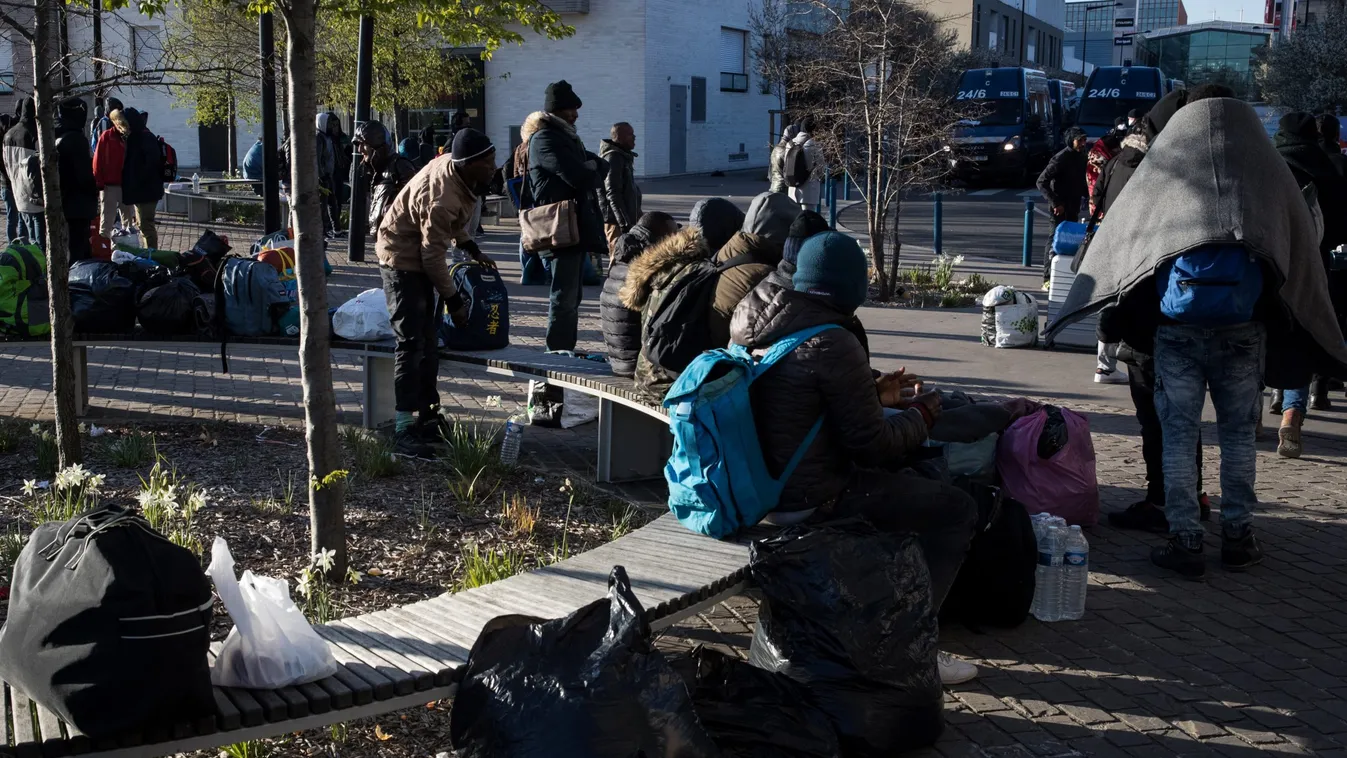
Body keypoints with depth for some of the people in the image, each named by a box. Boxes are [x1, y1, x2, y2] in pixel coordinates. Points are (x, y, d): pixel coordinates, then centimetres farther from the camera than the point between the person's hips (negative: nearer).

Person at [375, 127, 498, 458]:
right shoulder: (441, 198, -34)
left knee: (427, 341, 15)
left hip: (419, 255, 10)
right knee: (411, 343, -14)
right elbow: (433, 257, -27)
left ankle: (426, 414, 25)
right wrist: (454, 300, -19)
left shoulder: (453, 165, -6)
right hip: (402, 259, -10)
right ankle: (404, 429, -14)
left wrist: (471, 248, 11)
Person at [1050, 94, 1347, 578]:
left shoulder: (1161, 171, 4)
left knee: (1178, 434, 5)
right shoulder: (1270, 174, 5)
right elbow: (1305, 248, 11)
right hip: (1243, 330, 1)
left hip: (1177, 328, -1)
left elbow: (1114, 238, 7)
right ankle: (1238, 535, 18)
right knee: (1238, 433, 13)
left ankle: (1185, 541, 4)